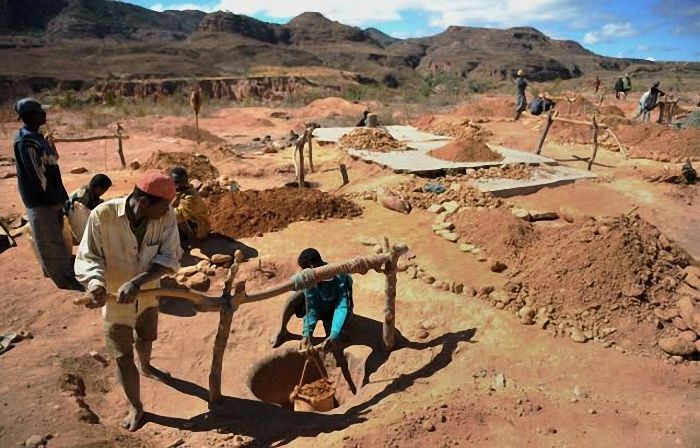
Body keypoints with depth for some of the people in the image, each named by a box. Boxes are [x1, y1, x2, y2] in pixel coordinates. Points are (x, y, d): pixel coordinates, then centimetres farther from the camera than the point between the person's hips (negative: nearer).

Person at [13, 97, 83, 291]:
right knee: (50, 241, 1)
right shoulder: (26, 141, -19)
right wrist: (54, 201, -17)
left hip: (52, 197, 9)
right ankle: (65, 278, 9)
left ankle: (67, 273, 31)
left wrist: (63, 197, 16)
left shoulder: (37, 137, 11)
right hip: (40, 201, -9)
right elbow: (38, 175, -20)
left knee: (59, 237, 18)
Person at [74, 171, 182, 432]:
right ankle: (135, 407, 32)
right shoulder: (102, 215, -30)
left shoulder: (166, 216, -23)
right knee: (123, 357, 8)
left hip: (148, 294, 3)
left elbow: (170, 258, -25)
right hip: (115, 300, -3)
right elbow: (87, 258, -22)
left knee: (146, 338, 30)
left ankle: (146, 367, 64)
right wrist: (96, 283, -42)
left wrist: (137, 282, -38)